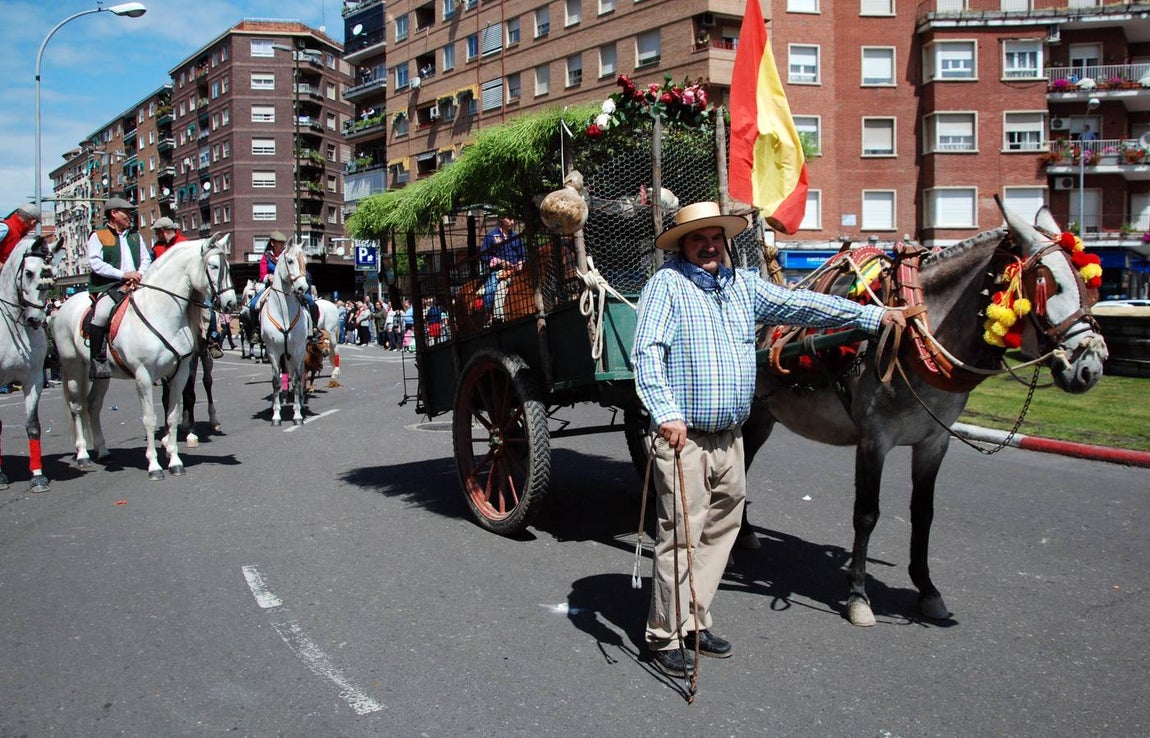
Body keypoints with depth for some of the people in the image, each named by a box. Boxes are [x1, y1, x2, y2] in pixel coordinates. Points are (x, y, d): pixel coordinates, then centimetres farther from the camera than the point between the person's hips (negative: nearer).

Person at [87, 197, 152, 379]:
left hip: (136, 286, 6)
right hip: (109, 287, -5)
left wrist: (139, 274, -6)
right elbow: (95, 263, -6)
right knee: (101, 314, -32)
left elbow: (146, 259, 16)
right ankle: (98, 361, -24)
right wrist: (123, 274, -16)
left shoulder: (135, 236, 25)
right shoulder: (98, 236, 8)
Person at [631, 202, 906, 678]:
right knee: (681, 534, -4)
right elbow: (647, 351, -19)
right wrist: (666, 413, -32)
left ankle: (695, 622, 27)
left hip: (730, 437, 7)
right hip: (682, 437, -7)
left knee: (721, 529, 13)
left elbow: (802, 305, 18)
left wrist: (874, 316, 19)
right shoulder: (668, 284, -7)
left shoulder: (744, 285, 13)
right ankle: (665, 636, 9)